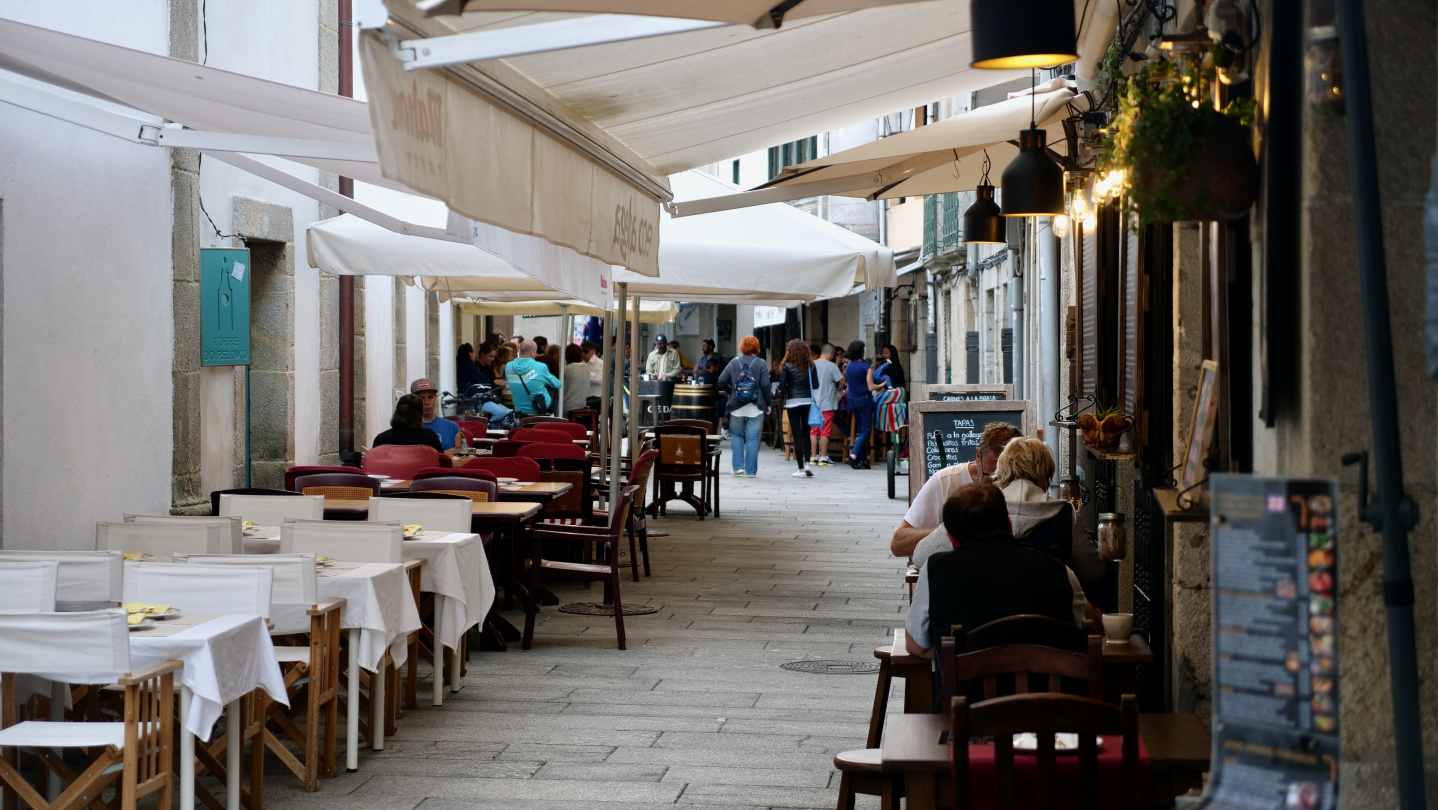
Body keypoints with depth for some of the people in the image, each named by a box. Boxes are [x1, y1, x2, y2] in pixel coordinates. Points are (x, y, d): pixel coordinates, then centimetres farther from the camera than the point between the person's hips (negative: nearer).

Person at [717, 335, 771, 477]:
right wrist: (768, 404, 1)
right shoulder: (761, 364, -2)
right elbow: (765, 385, -8)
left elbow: (721, 381, -2)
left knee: (736, 435, 17)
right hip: (755, 408, -1)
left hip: (736, 407, 1)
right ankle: (751, 470, 3)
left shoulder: (734, 362, 3)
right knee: (752, 438, 3)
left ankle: (738, 466, 6)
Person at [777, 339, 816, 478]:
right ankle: (807, 463, 1)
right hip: (808, 402, 3)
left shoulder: (787, 366, -6)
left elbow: (782, 387, -6)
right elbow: (815, 385, 5)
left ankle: (801, 469, 0)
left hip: (793, 403, -3)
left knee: (797, 436, 1)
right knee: (806, 434, 16)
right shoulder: (810, 365, 2)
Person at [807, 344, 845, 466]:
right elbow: (841, 381, -12)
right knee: (825, 432, 1)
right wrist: (836, 389, 8)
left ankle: (813, 457, 10)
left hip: (813, 403, 4)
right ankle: (823, 458, 3)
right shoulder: (831, 366, -10)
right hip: (827, 404, -4)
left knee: (813, 431, 9)